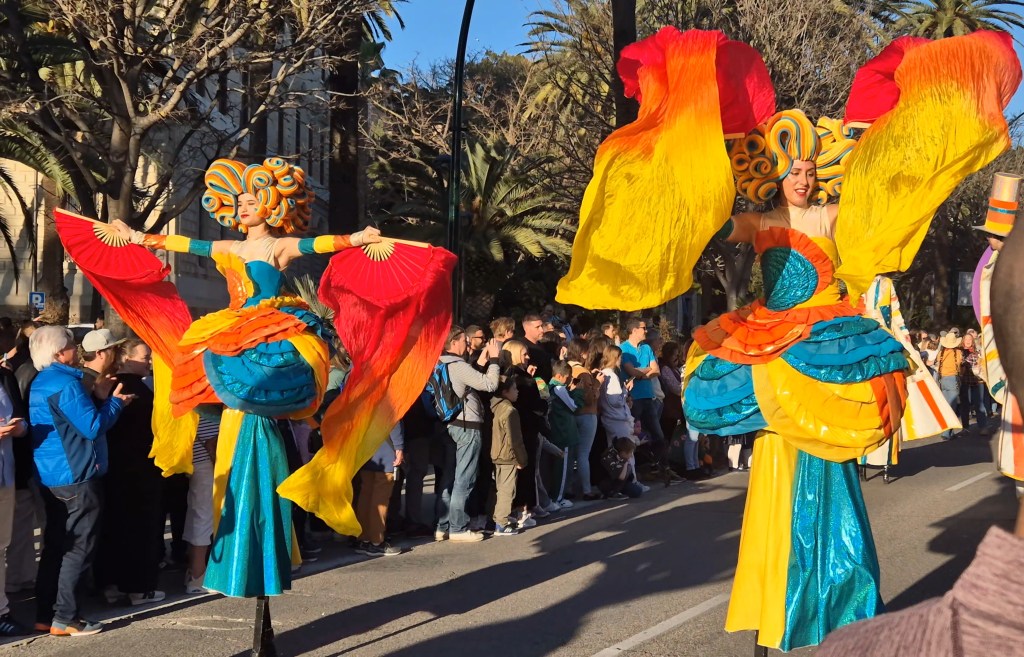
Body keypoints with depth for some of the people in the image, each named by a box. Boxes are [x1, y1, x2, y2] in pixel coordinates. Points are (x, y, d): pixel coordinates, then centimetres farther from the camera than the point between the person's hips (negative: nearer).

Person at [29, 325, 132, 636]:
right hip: (75, 475, -10)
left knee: (56, 545, 13)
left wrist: (97, 398, 10)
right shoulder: (65, 383, -18)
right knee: (78, 547, -4)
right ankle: (64, 618, -3)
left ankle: (46, 615, 16)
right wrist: (114, 402, -5)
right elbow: (93, 427, -19)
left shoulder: (42, 383, 14)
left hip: (52, 475, 10)